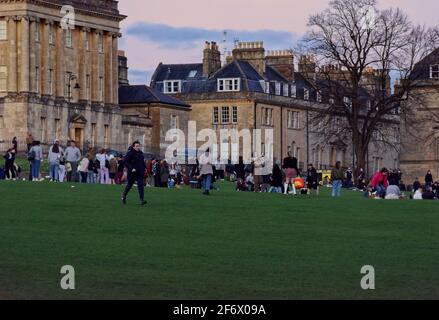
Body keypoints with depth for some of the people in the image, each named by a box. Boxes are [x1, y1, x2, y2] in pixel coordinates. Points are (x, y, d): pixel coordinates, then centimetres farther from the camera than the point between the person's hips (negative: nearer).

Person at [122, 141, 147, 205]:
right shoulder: (130, 153, -11)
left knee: (141, 185, -9)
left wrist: (144, 168, 11)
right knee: (129, 185, 11)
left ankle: (142, 200, -15)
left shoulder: (140, 153, 11)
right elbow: (125, 161, -17)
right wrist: (131, 168, -23)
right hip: (132, 173, -5)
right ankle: (124, 196, 37)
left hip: (140, 173, 5)